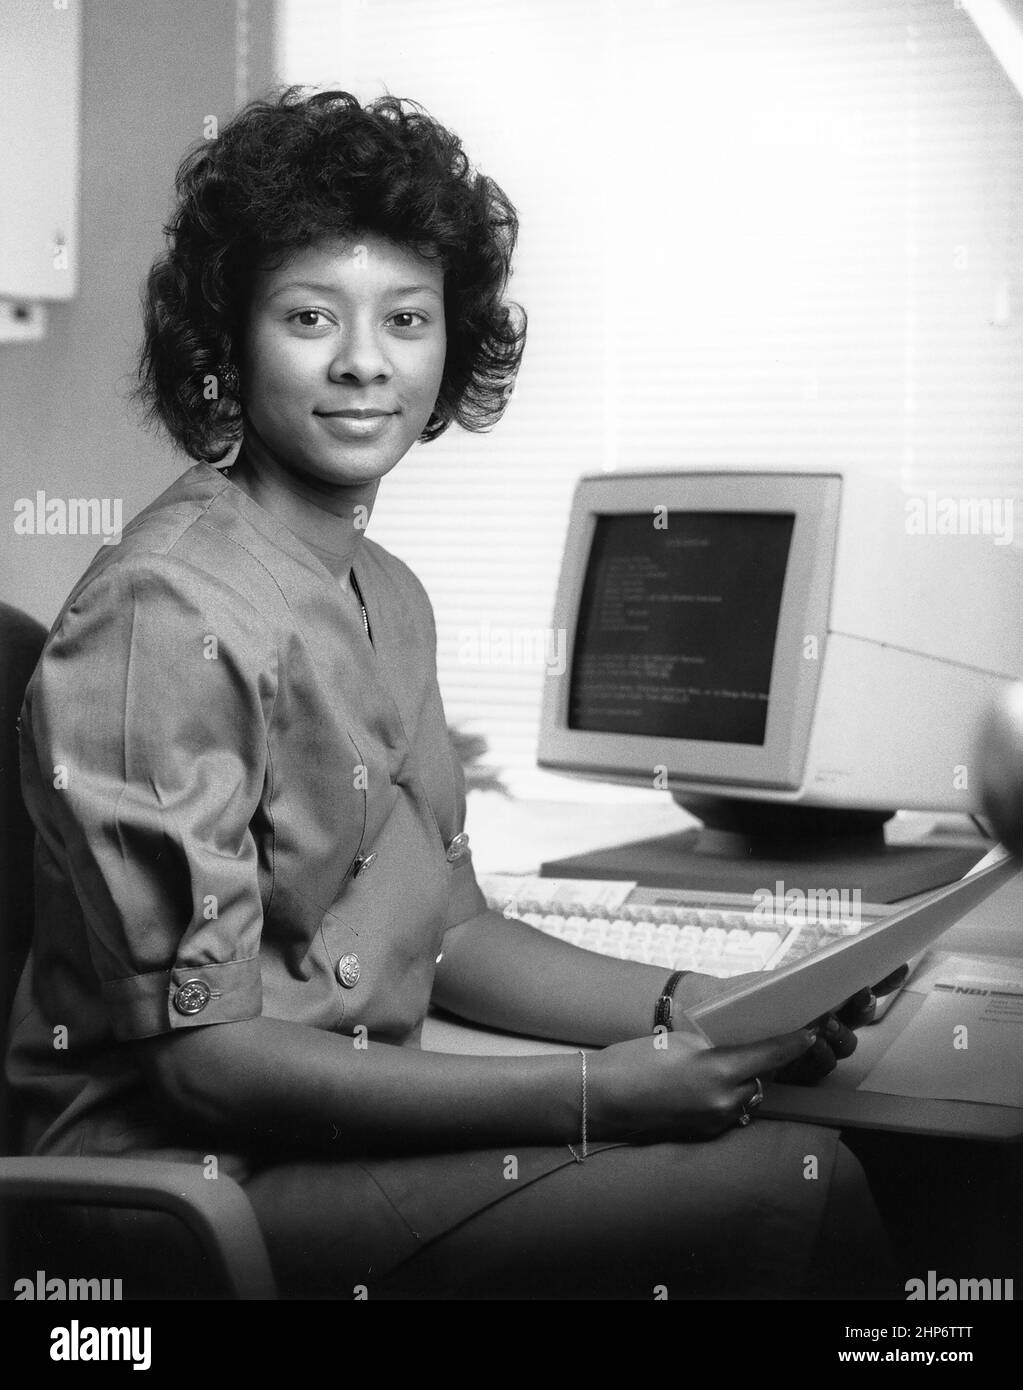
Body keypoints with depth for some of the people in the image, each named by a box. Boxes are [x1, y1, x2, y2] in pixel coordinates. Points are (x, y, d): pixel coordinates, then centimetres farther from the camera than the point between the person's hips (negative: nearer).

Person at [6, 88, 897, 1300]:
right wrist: (588, 1096, -21)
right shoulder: (168, 613, -17)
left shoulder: (388, 598, 10)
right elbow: (205, 1051, -18)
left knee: (808, 1162, -9)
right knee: (791, 1195, -18)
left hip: (354, 1130, 8)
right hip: (193, 1183, -8)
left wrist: (693, 1007, 0)